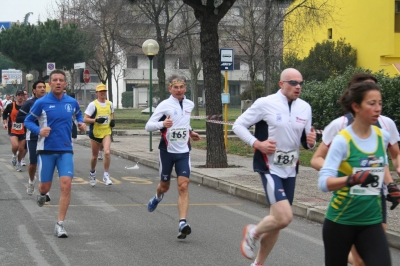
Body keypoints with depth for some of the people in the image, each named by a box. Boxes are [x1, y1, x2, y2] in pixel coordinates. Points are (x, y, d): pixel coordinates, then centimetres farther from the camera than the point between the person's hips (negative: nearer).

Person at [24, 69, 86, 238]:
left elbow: (78, 114, 23)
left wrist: (81, 123, 2)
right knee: (45, 187, 7)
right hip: (46, 150, -1)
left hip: (66, 150, 1)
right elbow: (28, 121, 1)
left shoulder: (72, 102, 2)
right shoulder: (41, 102, -7)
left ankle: (60, 224, -6)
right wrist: (39, 130, -18)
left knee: (66, 185, -13)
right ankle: (42, 194, 48)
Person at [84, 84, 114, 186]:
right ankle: (92, 173, 37)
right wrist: (96, 120, -25)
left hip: (106, 133, 2)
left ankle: (106, 175, -9)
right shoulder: (93, 104, -8)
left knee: (107, 152, -19)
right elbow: (85, 119, -11)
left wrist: (112, 121, 4)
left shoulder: (110, 104, 6)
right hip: (95, 133, -2)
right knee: (95, 156, 10)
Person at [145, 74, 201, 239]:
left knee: (183, 186, -12)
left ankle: (183, 223, -17)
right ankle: (157, 198, 51)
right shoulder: (165, 105, -10)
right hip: (167, 151, -2)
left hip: (184, 152, 2)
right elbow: (148, 126, -12)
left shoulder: (189, 105, 5)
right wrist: (162, 124, -29)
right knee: (165, 185, 14)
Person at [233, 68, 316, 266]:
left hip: (290, 171, 6)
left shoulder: (305, 107, 4)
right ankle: (253, 233, 10)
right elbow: (238, 125, -5)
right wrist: (257, 143, -18)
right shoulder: (265, 104, -11)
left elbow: (305, 140, 13)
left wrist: (310, 142, -11)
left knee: (277, 222, 12)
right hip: (270, 168, -6)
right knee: (284, 217, -20)